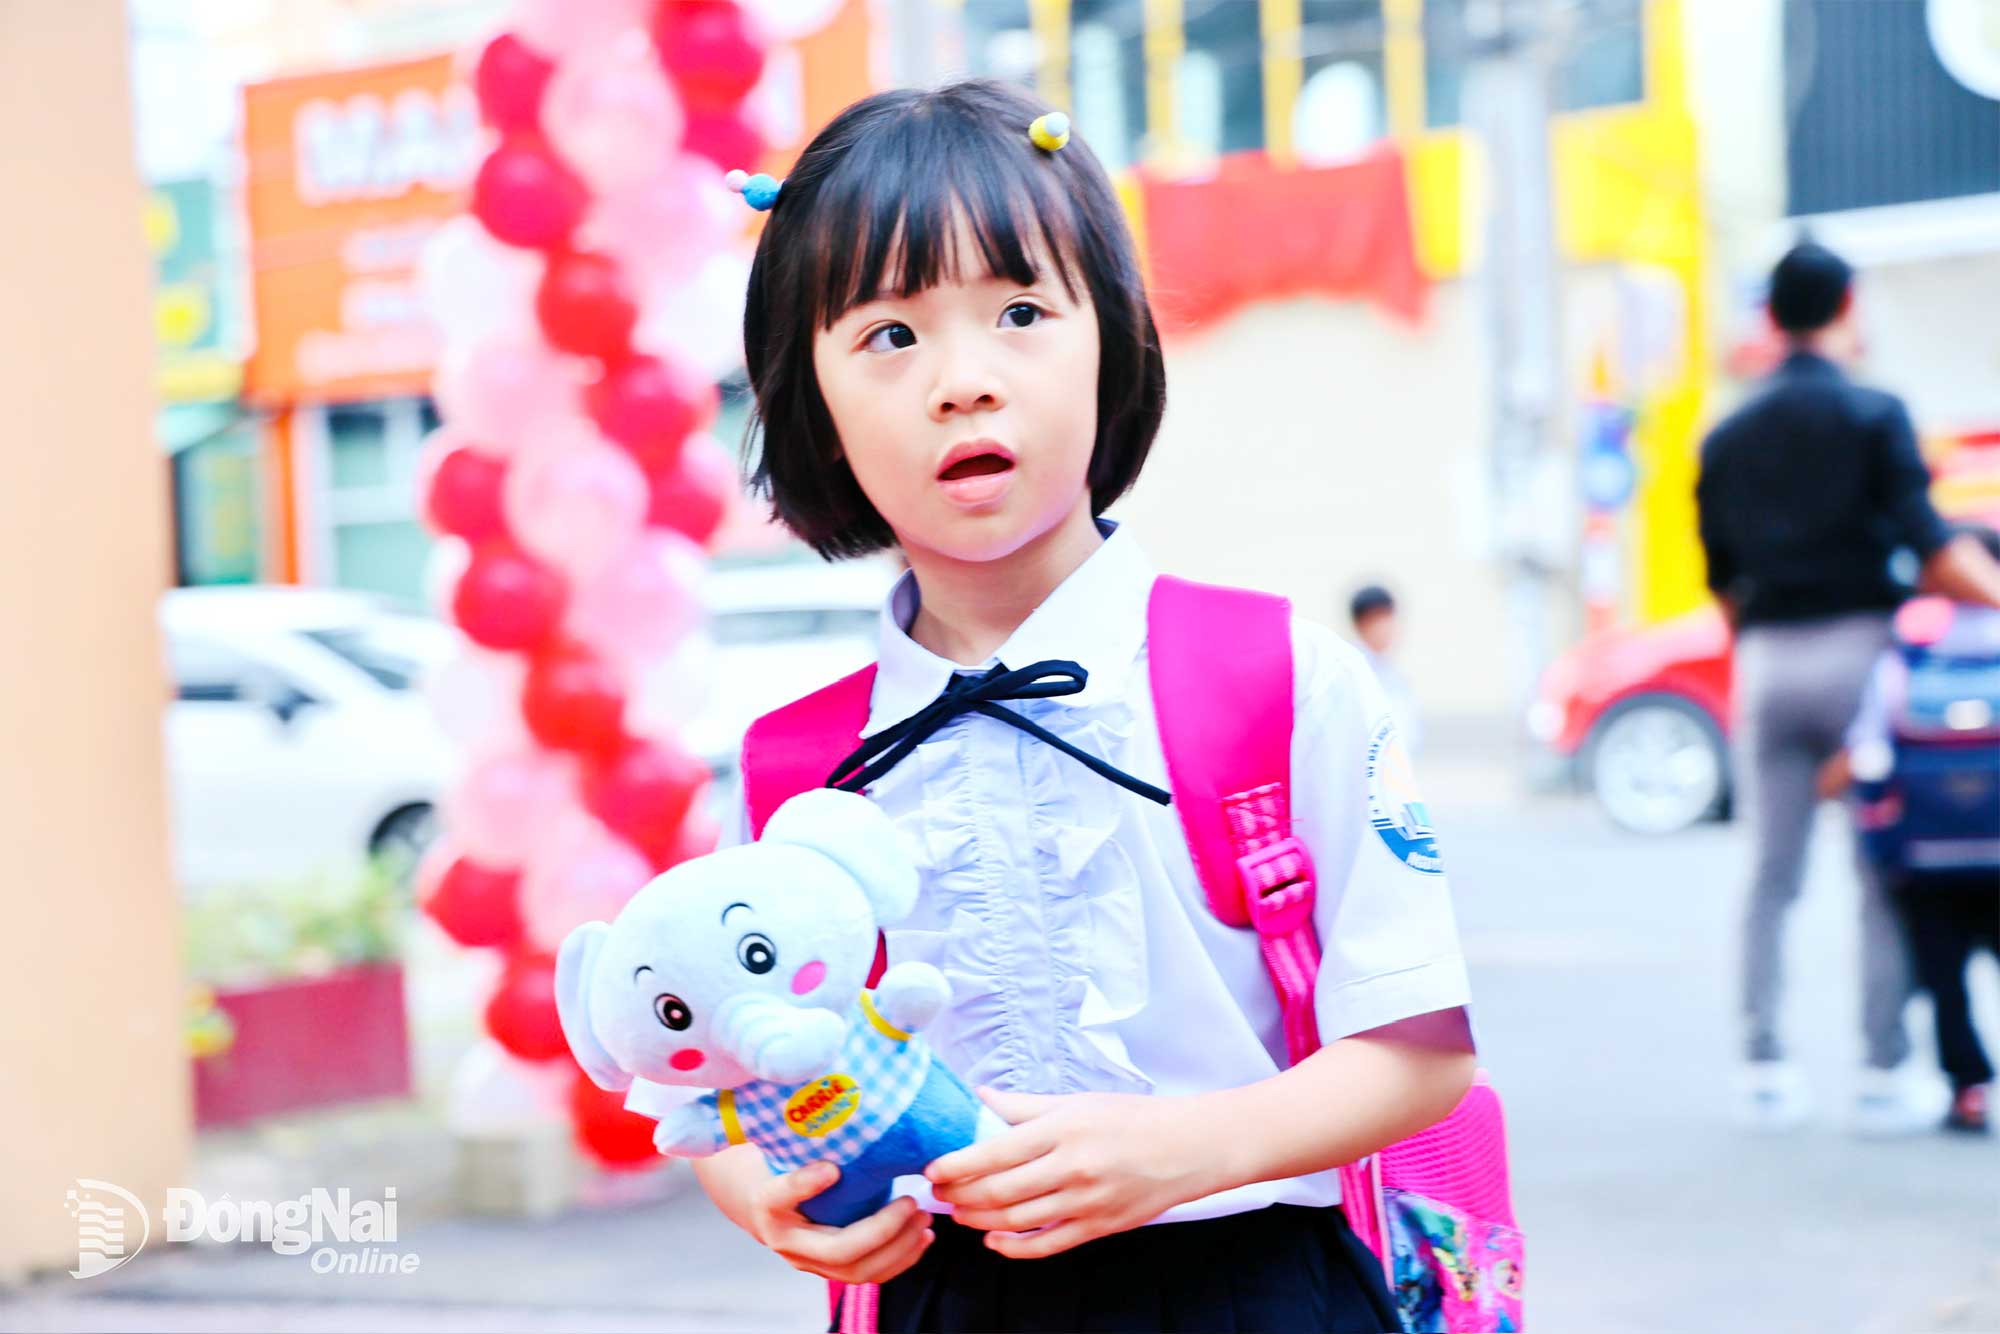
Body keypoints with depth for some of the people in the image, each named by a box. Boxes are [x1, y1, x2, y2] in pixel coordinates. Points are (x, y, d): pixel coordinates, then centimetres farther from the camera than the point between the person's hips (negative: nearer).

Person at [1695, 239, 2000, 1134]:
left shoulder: (1726, 438, 10)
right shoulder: (1873, 415, -4)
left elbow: (1723, 581, 12)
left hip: (1766, 660, 4)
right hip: (1857, 646, -4)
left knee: (1771, 875, 8)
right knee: (1885, 874, 2)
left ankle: (1765, 1069, 8)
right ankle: (1884, 1075, 2)